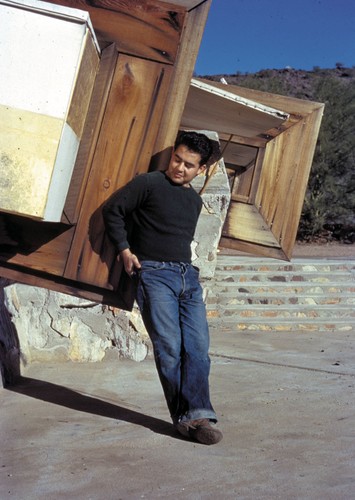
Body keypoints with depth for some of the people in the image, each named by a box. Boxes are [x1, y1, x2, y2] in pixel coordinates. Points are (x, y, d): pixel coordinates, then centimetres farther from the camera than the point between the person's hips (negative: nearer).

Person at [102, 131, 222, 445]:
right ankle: (185, 416, -1)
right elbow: (113, 210, -1)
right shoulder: (149, 183, -2)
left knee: (198, 346, -4)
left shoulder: (195, 201, 18)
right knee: (169, 347, -9)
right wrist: (125, 250, -6)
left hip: (188, 275, 7)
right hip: (154, 274, -6)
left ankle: (196, 414, -4)